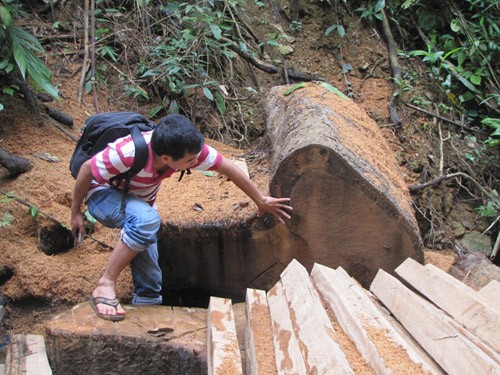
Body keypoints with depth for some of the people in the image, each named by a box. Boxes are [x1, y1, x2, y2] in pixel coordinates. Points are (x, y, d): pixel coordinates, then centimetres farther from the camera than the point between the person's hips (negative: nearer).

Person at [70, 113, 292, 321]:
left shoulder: (189, 148, -27)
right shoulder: (128, 154, -41)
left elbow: (228, 169, -13)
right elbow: (87, 170, -24)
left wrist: (261, 201, -3)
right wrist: (75, 212, -12)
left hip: (139, 202, 6)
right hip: (103, 194, -5)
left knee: (149, 282, -1)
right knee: (146, 220, -38)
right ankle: (105, 286, -28)